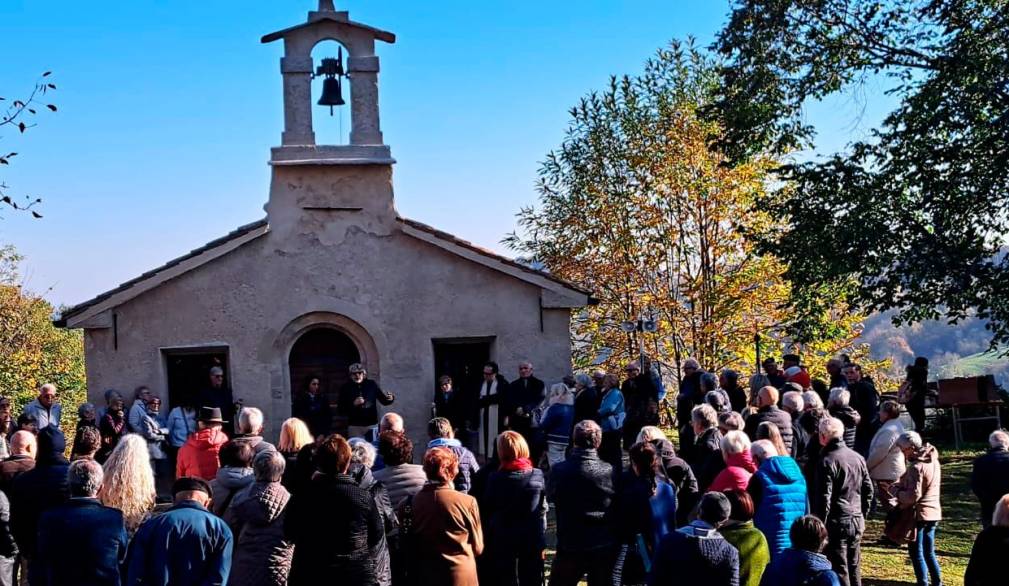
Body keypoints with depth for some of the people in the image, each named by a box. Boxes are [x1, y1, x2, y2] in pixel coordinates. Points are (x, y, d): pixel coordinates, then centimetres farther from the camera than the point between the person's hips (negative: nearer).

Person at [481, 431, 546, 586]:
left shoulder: (495, 478, -11)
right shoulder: (538, 475, -5)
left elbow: (486, 511, -5)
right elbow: (543, 509, -1)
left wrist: (487, 538, 5)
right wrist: (541, 539, 5)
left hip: (503, 540, -1)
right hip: (533, 539, 1)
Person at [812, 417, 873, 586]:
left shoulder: (827, 461, -14)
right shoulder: (858, 458, 7)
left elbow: (824, 498, -16)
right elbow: (868, 491, 13)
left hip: (836, 523, -7)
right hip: (857, 522, 7)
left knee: (839, 571, -1)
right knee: (854, 568, 16)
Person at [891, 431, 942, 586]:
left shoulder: (916, 467, -20)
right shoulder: (933, 461, 8)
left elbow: (913, 496, -23)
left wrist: (897, 490, -7)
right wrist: (901, 485, 7)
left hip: (918, 514, -9)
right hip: (933, 512, 9)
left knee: (916, 553, 2)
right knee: (929, 553, 19)